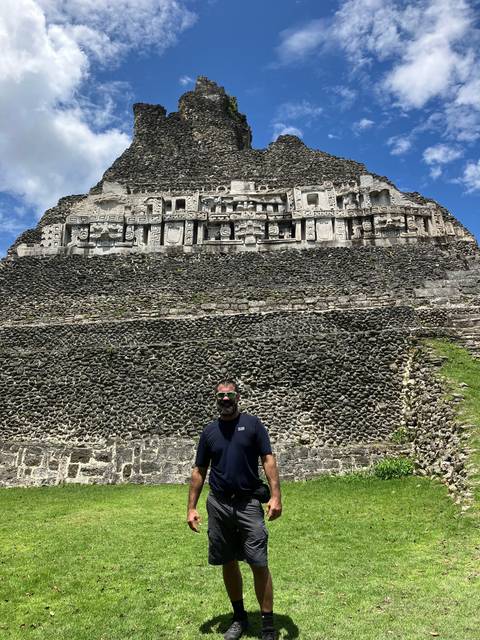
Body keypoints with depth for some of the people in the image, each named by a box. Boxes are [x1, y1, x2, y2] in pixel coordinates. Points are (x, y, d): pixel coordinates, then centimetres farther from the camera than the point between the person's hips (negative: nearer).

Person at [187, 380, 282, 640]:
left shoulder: (252, 424, -2)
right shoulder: (209, 430, 6)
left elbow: (268, 460, -5)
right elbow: (199, 471, 9)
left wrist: (275, 495, -15)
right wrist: (191, 507, 5)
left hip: (248, 503, -3)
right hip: (218, 504, 3)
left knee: (259, 565, -3)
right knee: (228, 563, 13)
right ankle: (239, 617, 32)